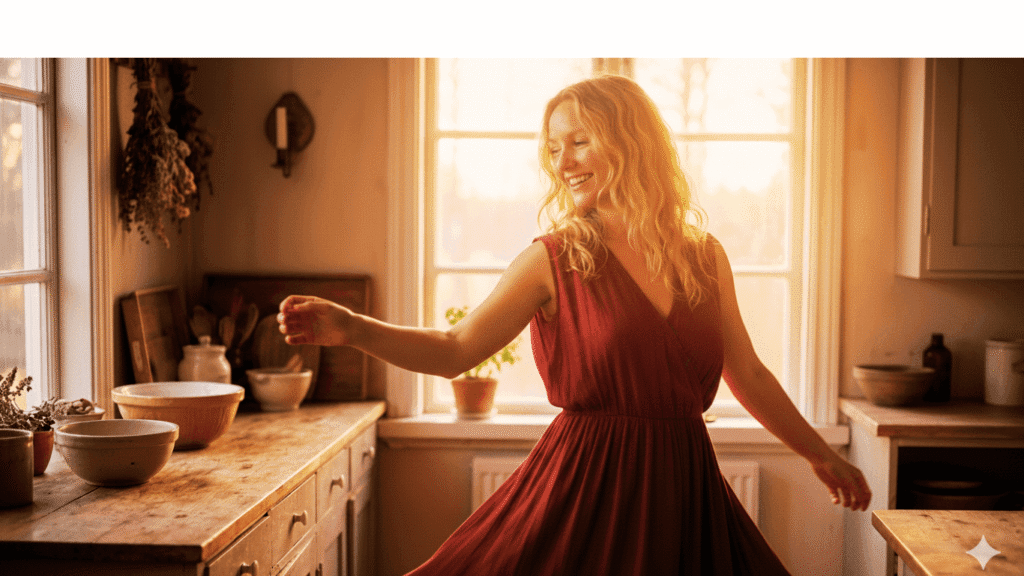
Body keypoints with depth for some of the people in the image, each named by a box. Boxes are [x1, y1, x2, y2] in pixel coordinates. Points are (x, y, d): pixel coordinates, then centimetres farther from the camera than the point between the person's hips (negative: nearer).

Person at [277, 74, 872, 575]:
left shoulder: (705, 256, 5)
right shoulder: (553, 259, -4)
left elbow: (747, 373, 15)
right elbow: (455, 350, -10)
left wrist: (818, 452, 23)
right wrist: (355, 330, -25)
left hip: (685, 489, 3)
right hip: (585, 484, -3)